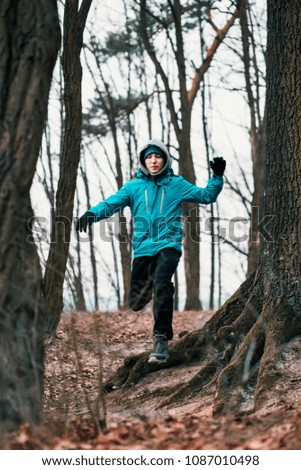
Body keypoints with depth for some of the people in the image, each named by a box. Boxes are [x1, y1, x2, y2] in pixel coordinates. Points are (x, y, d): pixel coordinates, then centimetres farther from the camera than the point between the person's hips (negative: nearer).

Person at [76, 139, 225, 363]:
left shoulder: (177, 184, 8)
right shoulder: (134, 186, 8)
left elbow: (206, 195, 11)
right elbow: (112, 203, -5)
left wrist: (217, 177, -6)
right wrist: (92, 213, -24)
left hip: (168, 245, -2)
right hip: (143, 249, 3)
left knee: (161, 283, -31)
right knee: (136, 303, 7)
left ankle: (162, 340, -28)